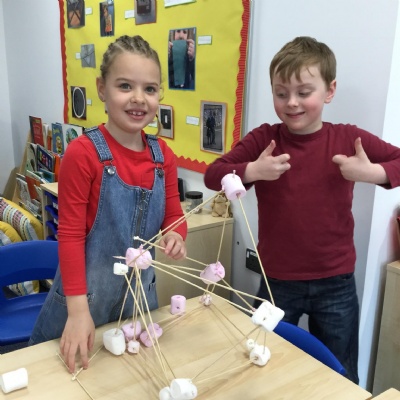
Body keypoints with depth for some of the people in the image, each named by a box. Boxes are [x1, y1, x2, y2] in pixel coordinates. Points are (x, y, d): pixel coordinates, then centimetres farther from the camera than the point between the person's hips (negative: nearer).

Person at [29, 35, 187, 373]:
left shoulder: (163, 155, -2)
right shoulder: (83, 153, -19)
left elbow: (174, 216, 6)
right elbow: (70, 234, -17)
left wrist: (175, 235, -17)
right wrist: (78, 309, -20)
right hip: (86, 295, -5)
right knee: (81, 373, 18)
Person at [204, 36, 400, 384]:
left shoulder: (349, 139, -6)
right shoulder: (263, 139, -7)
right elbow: (212, 175, -9)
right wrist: (253, 170, -26)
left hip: (336, 283, 1)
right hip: (277, 282, 0)